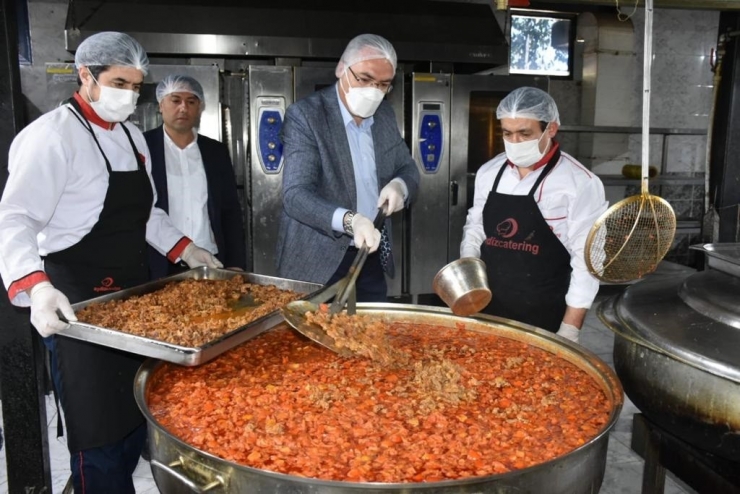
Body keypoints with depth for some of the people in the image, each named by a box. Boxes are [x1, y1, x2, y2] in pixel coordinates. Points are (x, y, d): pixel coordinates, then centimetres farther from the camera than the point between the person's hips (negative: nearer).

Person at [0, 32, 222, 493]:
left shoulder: (132, 135, 11)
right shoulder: (52, 135, -14)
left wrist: (183, 249, 13)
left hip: (134, 293, 8)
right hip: (80, 303, -8)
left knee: (136, 417, 18)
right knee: (99, 430, -1)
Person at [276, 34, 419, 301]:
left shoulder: (385, 114, 5)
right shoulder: (304, 115, -14)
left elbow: (408, 168, 14)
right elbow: (295, 195, -22)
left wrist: (399, 186, -11)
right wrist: (349, 220, -40)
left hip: (371, 257, 6)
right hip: (318, 262, -5)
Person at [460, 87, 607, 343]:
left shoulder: (580, 183, -11)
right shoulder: (488, 172, 4)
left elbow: (585, 260, -12)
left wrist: (569, 331, -13)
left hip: (544, 320, -4)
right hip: (486, 309, 5)